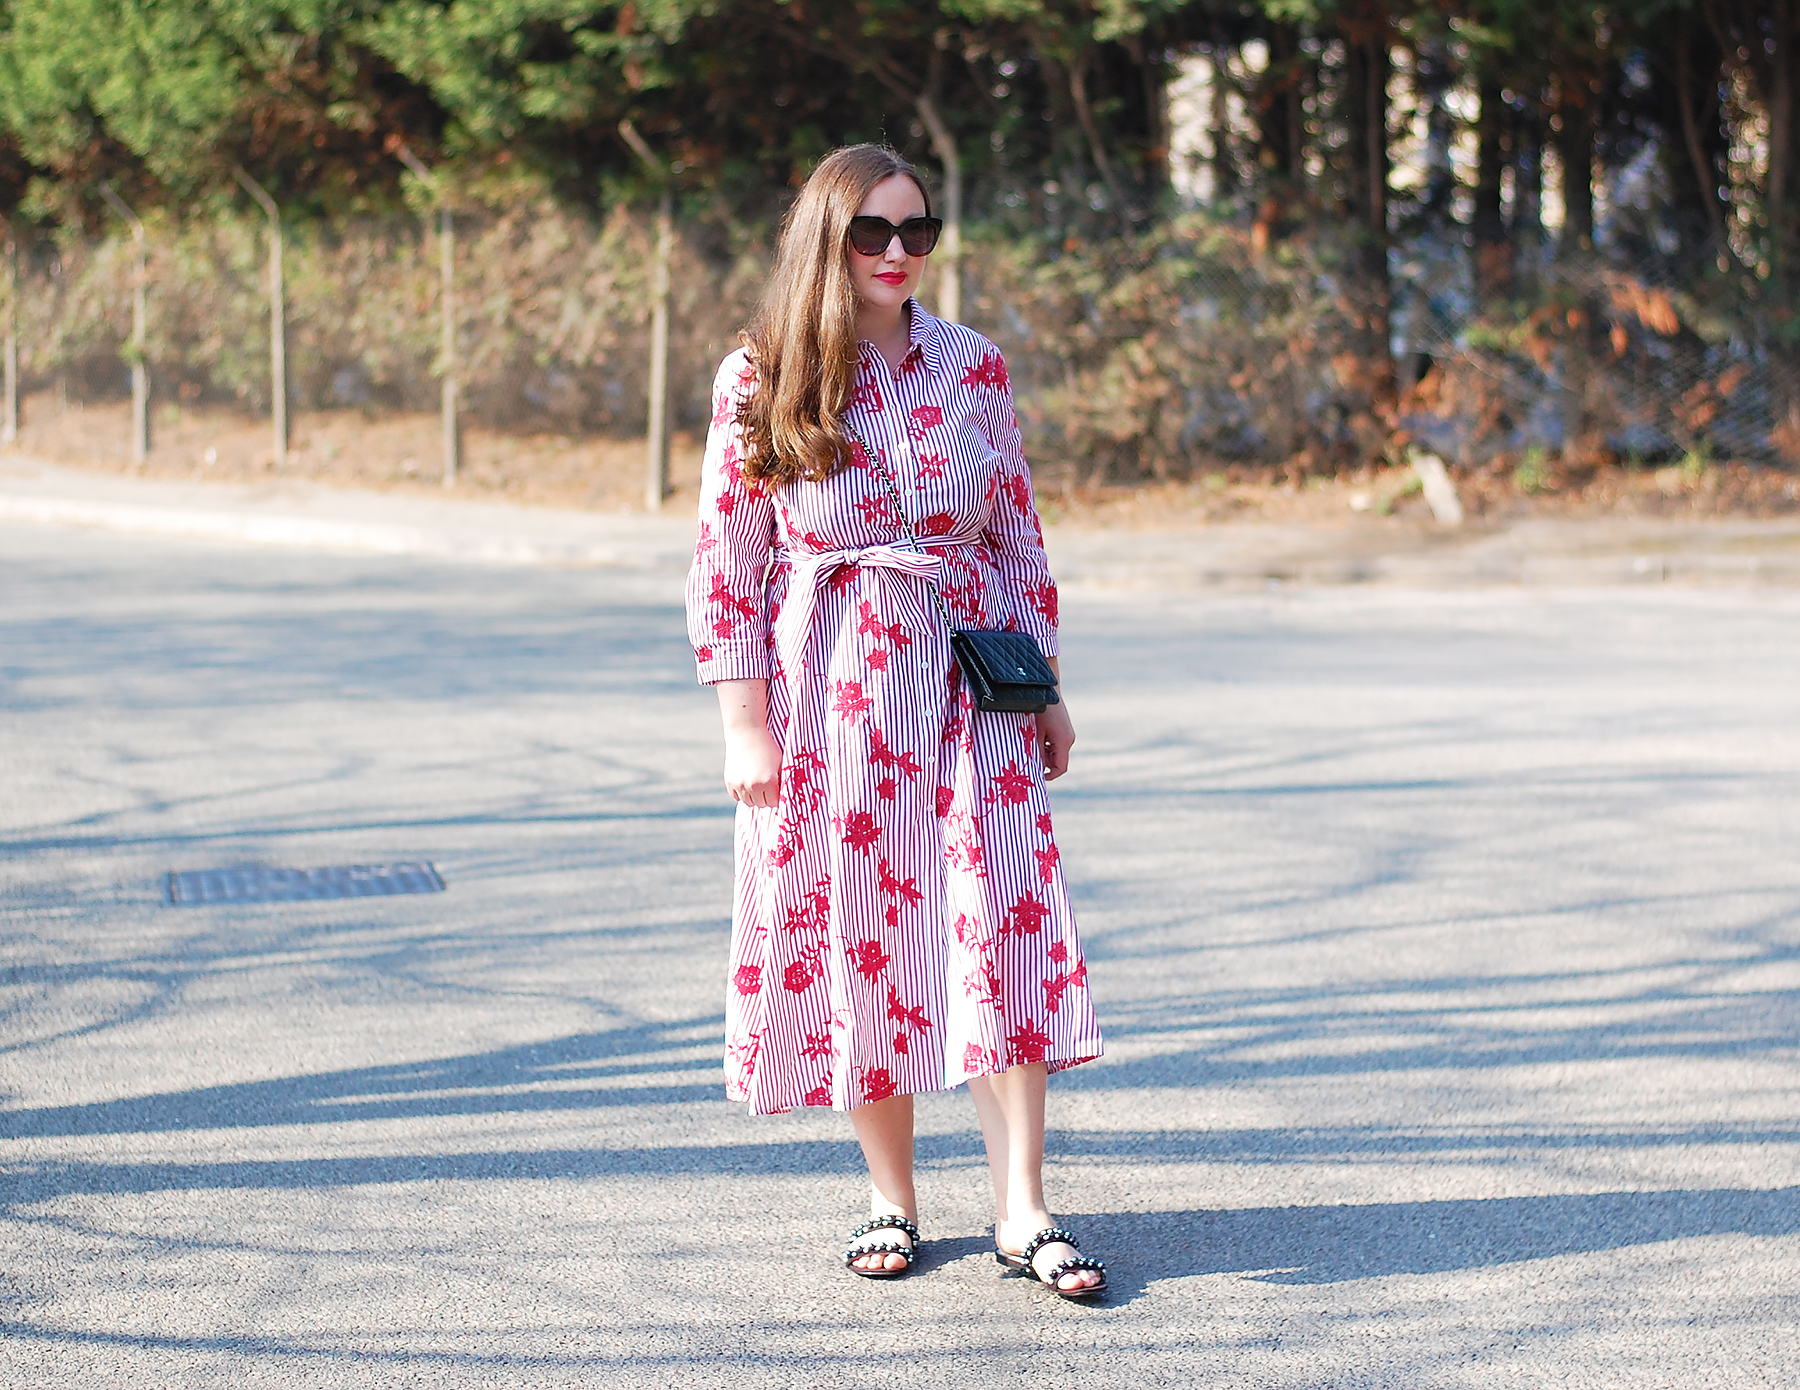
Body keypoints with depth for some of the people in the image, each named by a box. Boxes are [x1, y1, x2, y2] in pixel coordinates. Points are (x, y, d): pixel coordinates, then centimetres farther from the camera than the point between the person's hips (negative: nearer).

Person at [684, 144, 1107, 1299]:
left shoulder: (975, 367, 4)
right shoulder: (759, 383, -3)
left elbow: (1019, 537, 10)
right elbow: (728, 565, -2)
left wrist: (1047, 689, 10)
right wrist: (746, 725, -6)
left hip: (968, 684, 2)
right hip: (827, 692, -1)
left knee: (1003, 922, -7)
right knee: (856, 935, 4)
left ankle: (1023, 1209, -2)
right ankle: (892, 1199, 19)